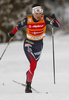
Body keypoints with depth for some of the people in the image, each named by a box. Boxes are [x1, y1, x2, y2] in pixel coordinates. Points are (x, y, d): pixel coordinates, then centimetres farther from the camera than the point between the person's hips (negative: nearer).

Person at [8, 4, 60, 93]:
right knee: (33, 64, -19)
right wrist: (12, 33, 11)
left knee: (34, 65, 14)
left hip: (39, 44, 3)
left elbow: (58, 25, -17)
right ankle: (28, 84, -7)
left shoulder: (44, 19, -13)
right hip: (29, 44, -3)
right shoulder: (27, 20, -14)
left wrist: (53, 19, -35)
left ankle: (28, 74, 47)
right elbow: (19, 25, 5)